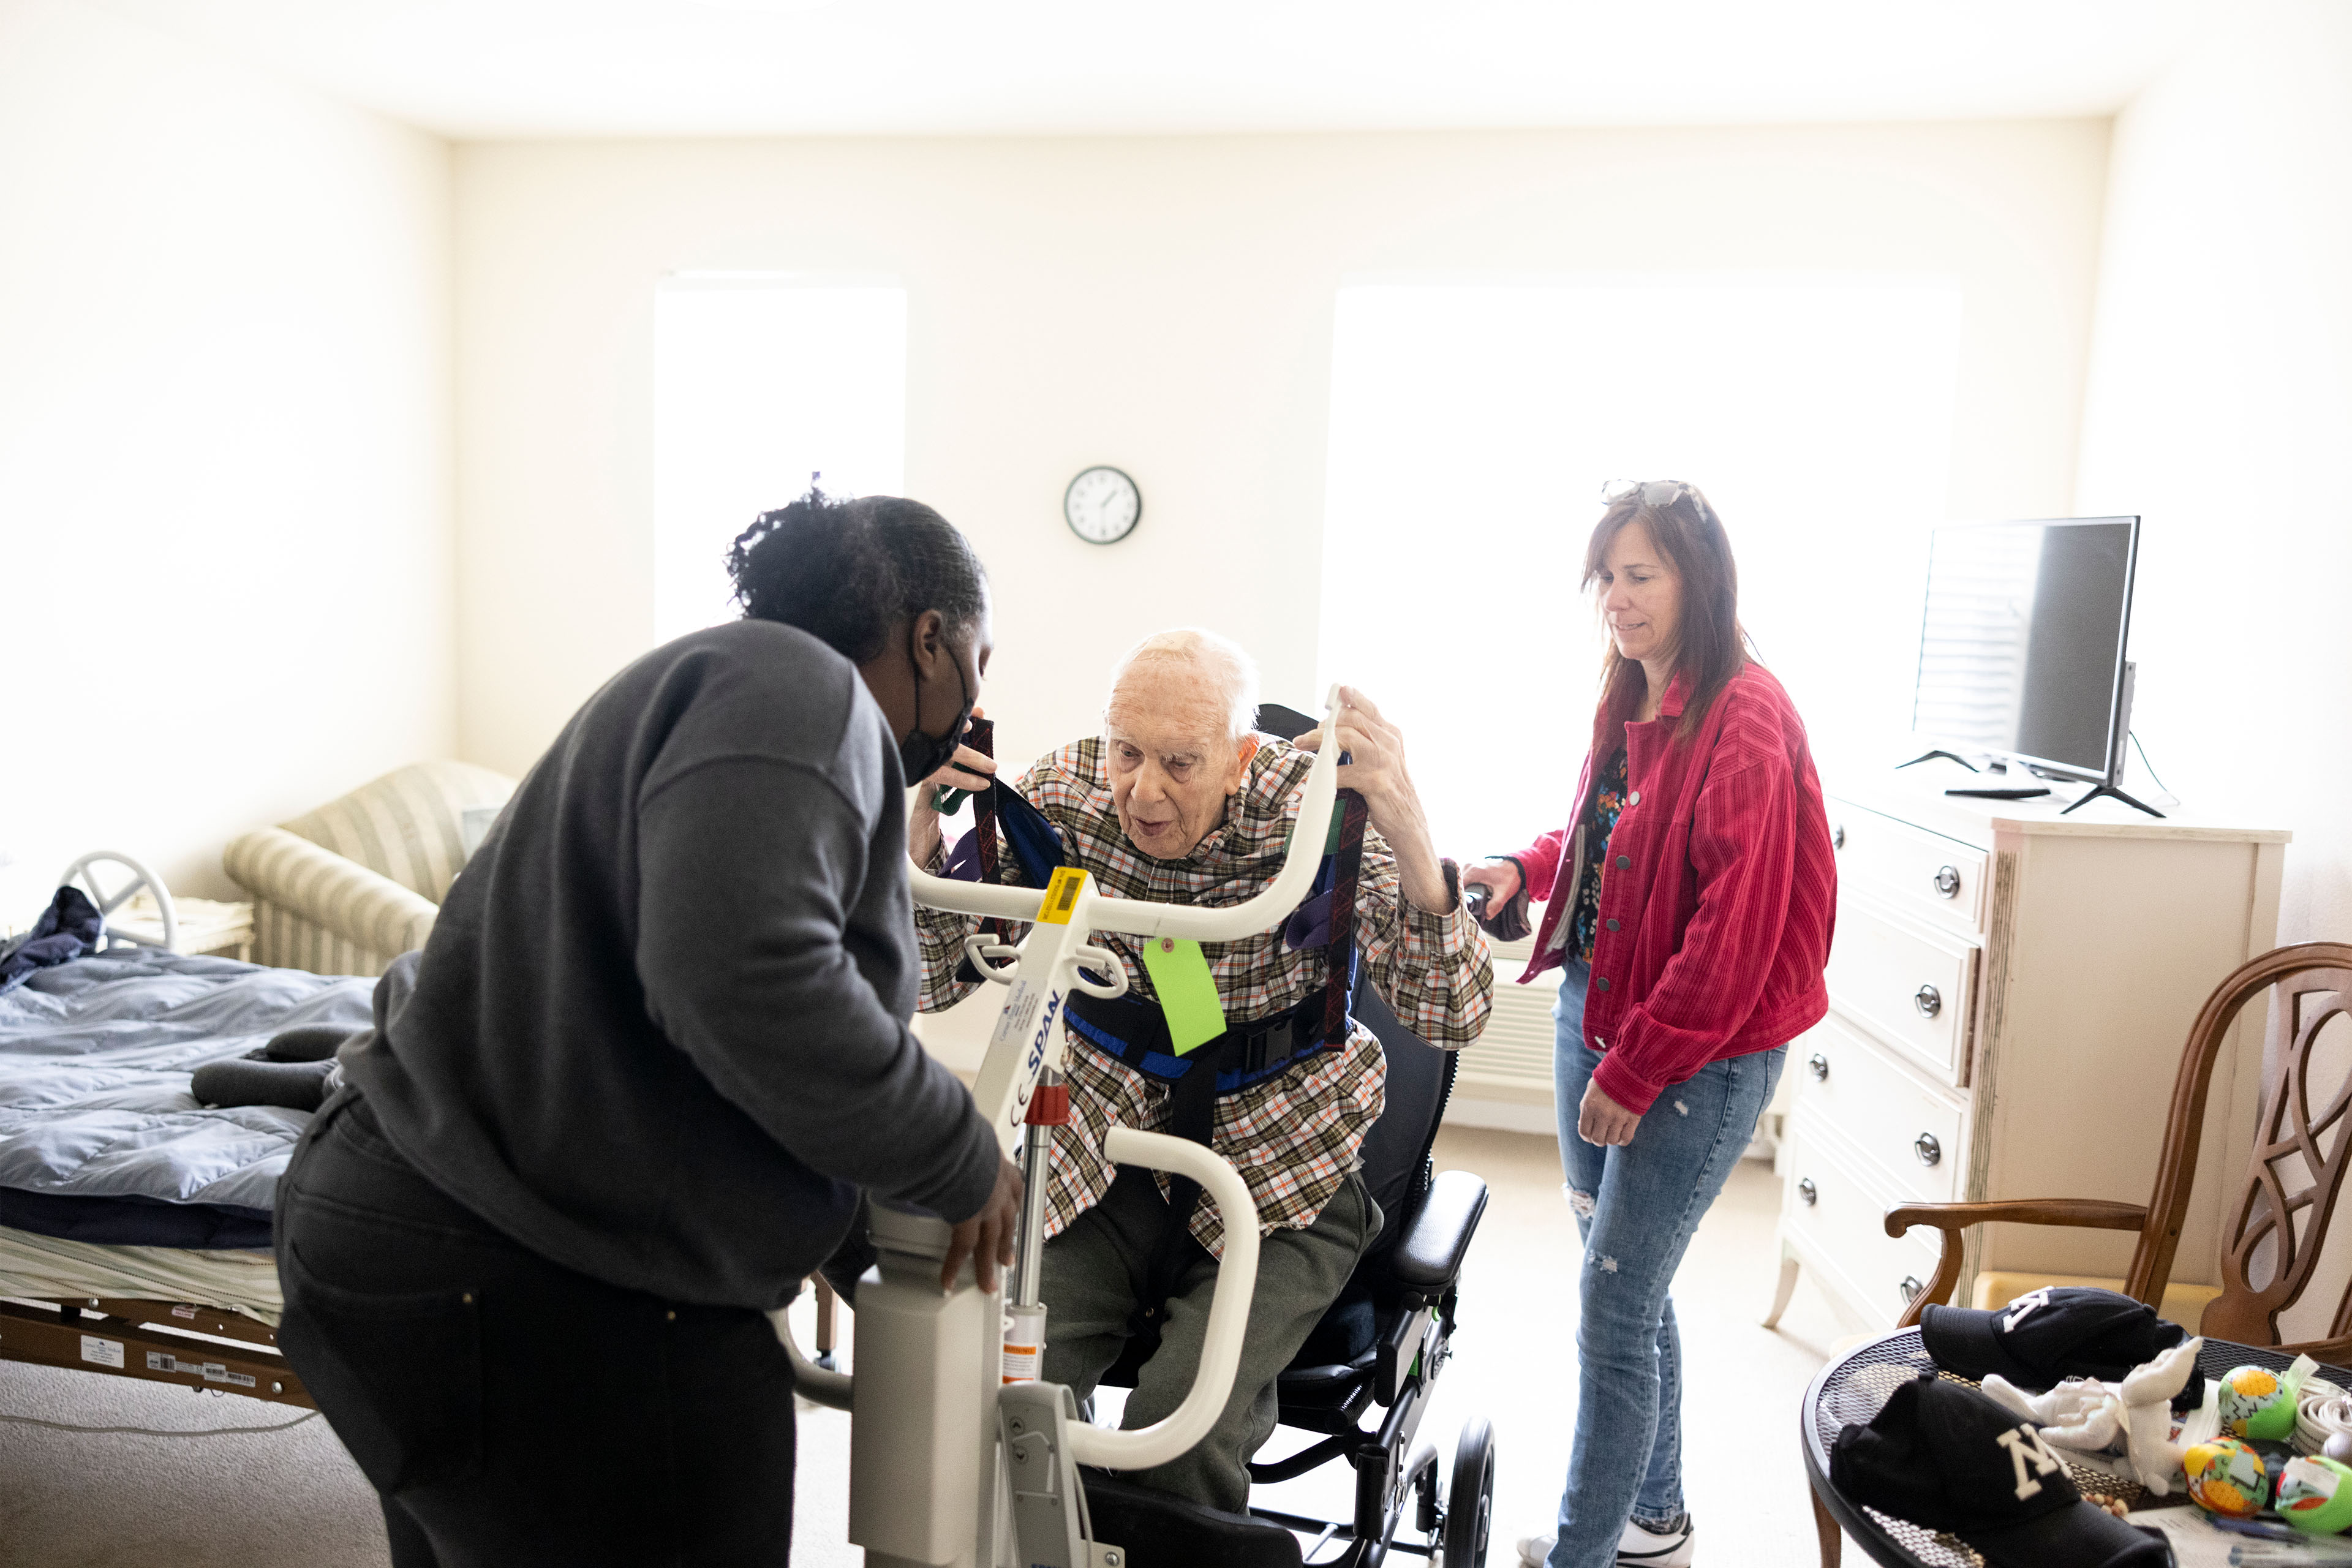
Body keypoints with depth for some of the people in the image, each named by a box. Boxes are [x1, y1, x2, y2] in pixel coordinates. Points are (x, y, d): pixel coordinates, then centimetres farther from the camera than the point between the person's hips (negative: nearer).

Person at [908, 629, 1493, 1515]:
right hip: (1105, 1159, 3)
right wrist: (917, 833, -23)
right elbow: (936, 980, -5)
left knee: (1181, 1425, -24)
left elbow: (1451, 1020, -23)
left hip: (1277, 1179, -2)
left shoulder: (1313, 811, -16)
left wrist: (1409, 836, -40)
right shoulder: (1064, 794, -9)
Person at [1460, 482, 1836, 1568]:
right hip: (1593, 1013, 9)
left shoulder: (1744, 721, -18)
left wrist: (1635, 1070, -18)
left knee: (1613, 1302, -3)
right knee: (1630, 1282, 18)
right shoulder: (1629, 703, 9)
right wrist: (1522, 871, 5)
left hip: (1697, 1055, -9)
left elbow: (1737, 921, -21)